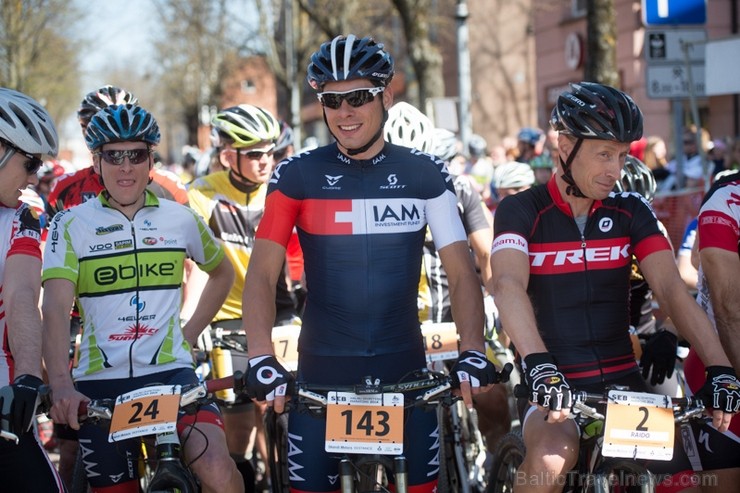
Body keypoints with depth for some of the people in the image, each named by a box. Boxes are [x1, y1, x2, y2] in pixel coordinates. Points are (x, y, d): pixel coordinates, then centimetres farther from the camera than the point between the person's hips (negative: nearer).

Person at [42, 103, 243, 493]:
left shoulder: (180, 219, 5)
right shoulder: (72, 224, -2)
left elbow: (223, 273, 25)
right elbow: (56, 308, -15)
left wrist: (189, 333, 11)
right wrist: (61, 386, -31)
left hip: (171, 371, 0)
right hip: (100, 381, 0)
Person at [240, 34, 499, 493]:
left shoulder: (425, 174, 2)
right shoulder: (298, 175, -1)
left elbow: (462, 271, 1)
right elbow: (262, 274, -5)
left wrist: (473, 351, -15)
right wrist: (261, 357, -20)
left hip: (404, 368, 1)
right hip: (322, 372, 0)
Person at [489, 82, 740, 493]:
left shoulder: (631, 213, 6)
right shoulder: (521, 211, -4)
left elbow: (672, 291, -5)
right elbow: (508, 286, -21)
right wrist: (538, 364, -39)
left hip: (624, 384, 4)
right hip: (554, 387, -3)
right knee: (551, 456, -36)